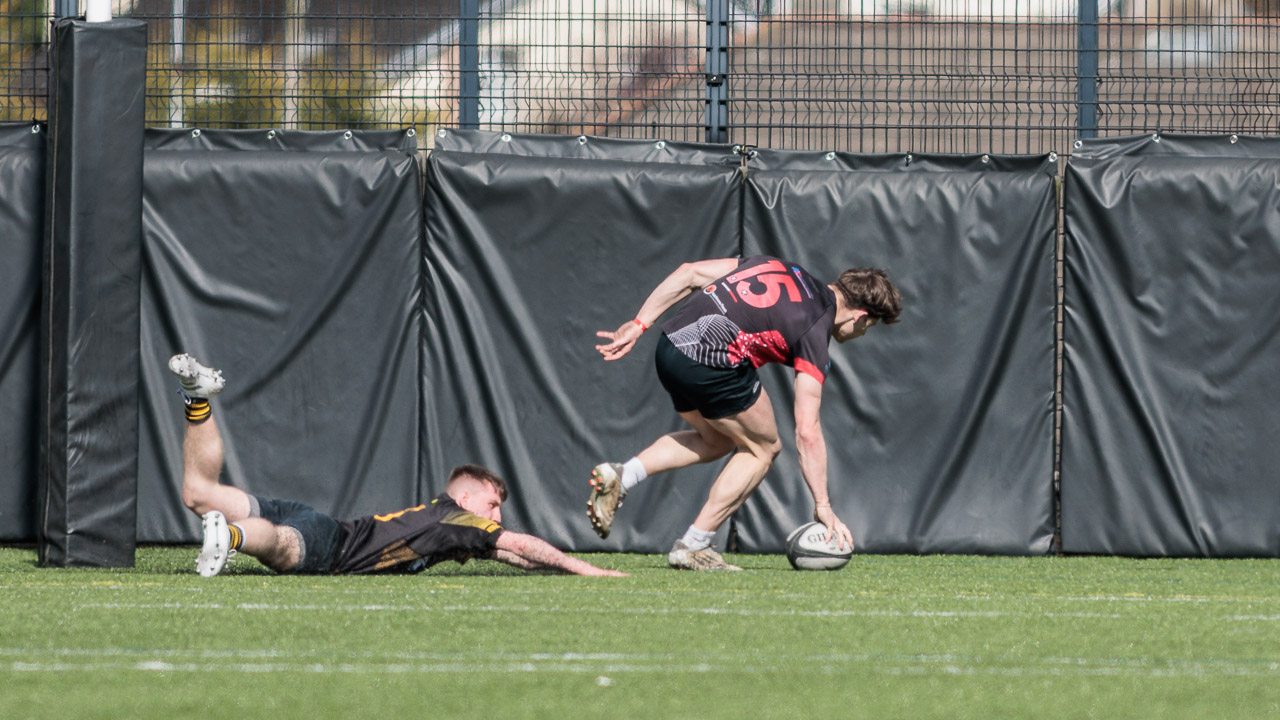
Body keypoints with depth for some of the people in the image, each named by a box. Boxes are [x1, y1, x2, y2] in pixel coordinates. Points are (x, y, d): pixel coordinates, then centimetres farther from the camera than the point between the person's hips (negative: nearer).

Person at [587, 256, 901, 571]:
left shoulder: (776, 265, 18)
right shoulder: (815, 330, -1)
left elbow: (689, 273, 14)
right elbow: (807, 433, -3)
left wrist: (639, 325, 16)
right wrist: (823, 505, 3)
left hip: (669, 344, 8)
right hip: (712, 365, -8)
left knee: (717, 440, 28)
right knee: (763, 448, 14)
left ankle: (620, 475, 12)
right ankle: (693, 546, 10)